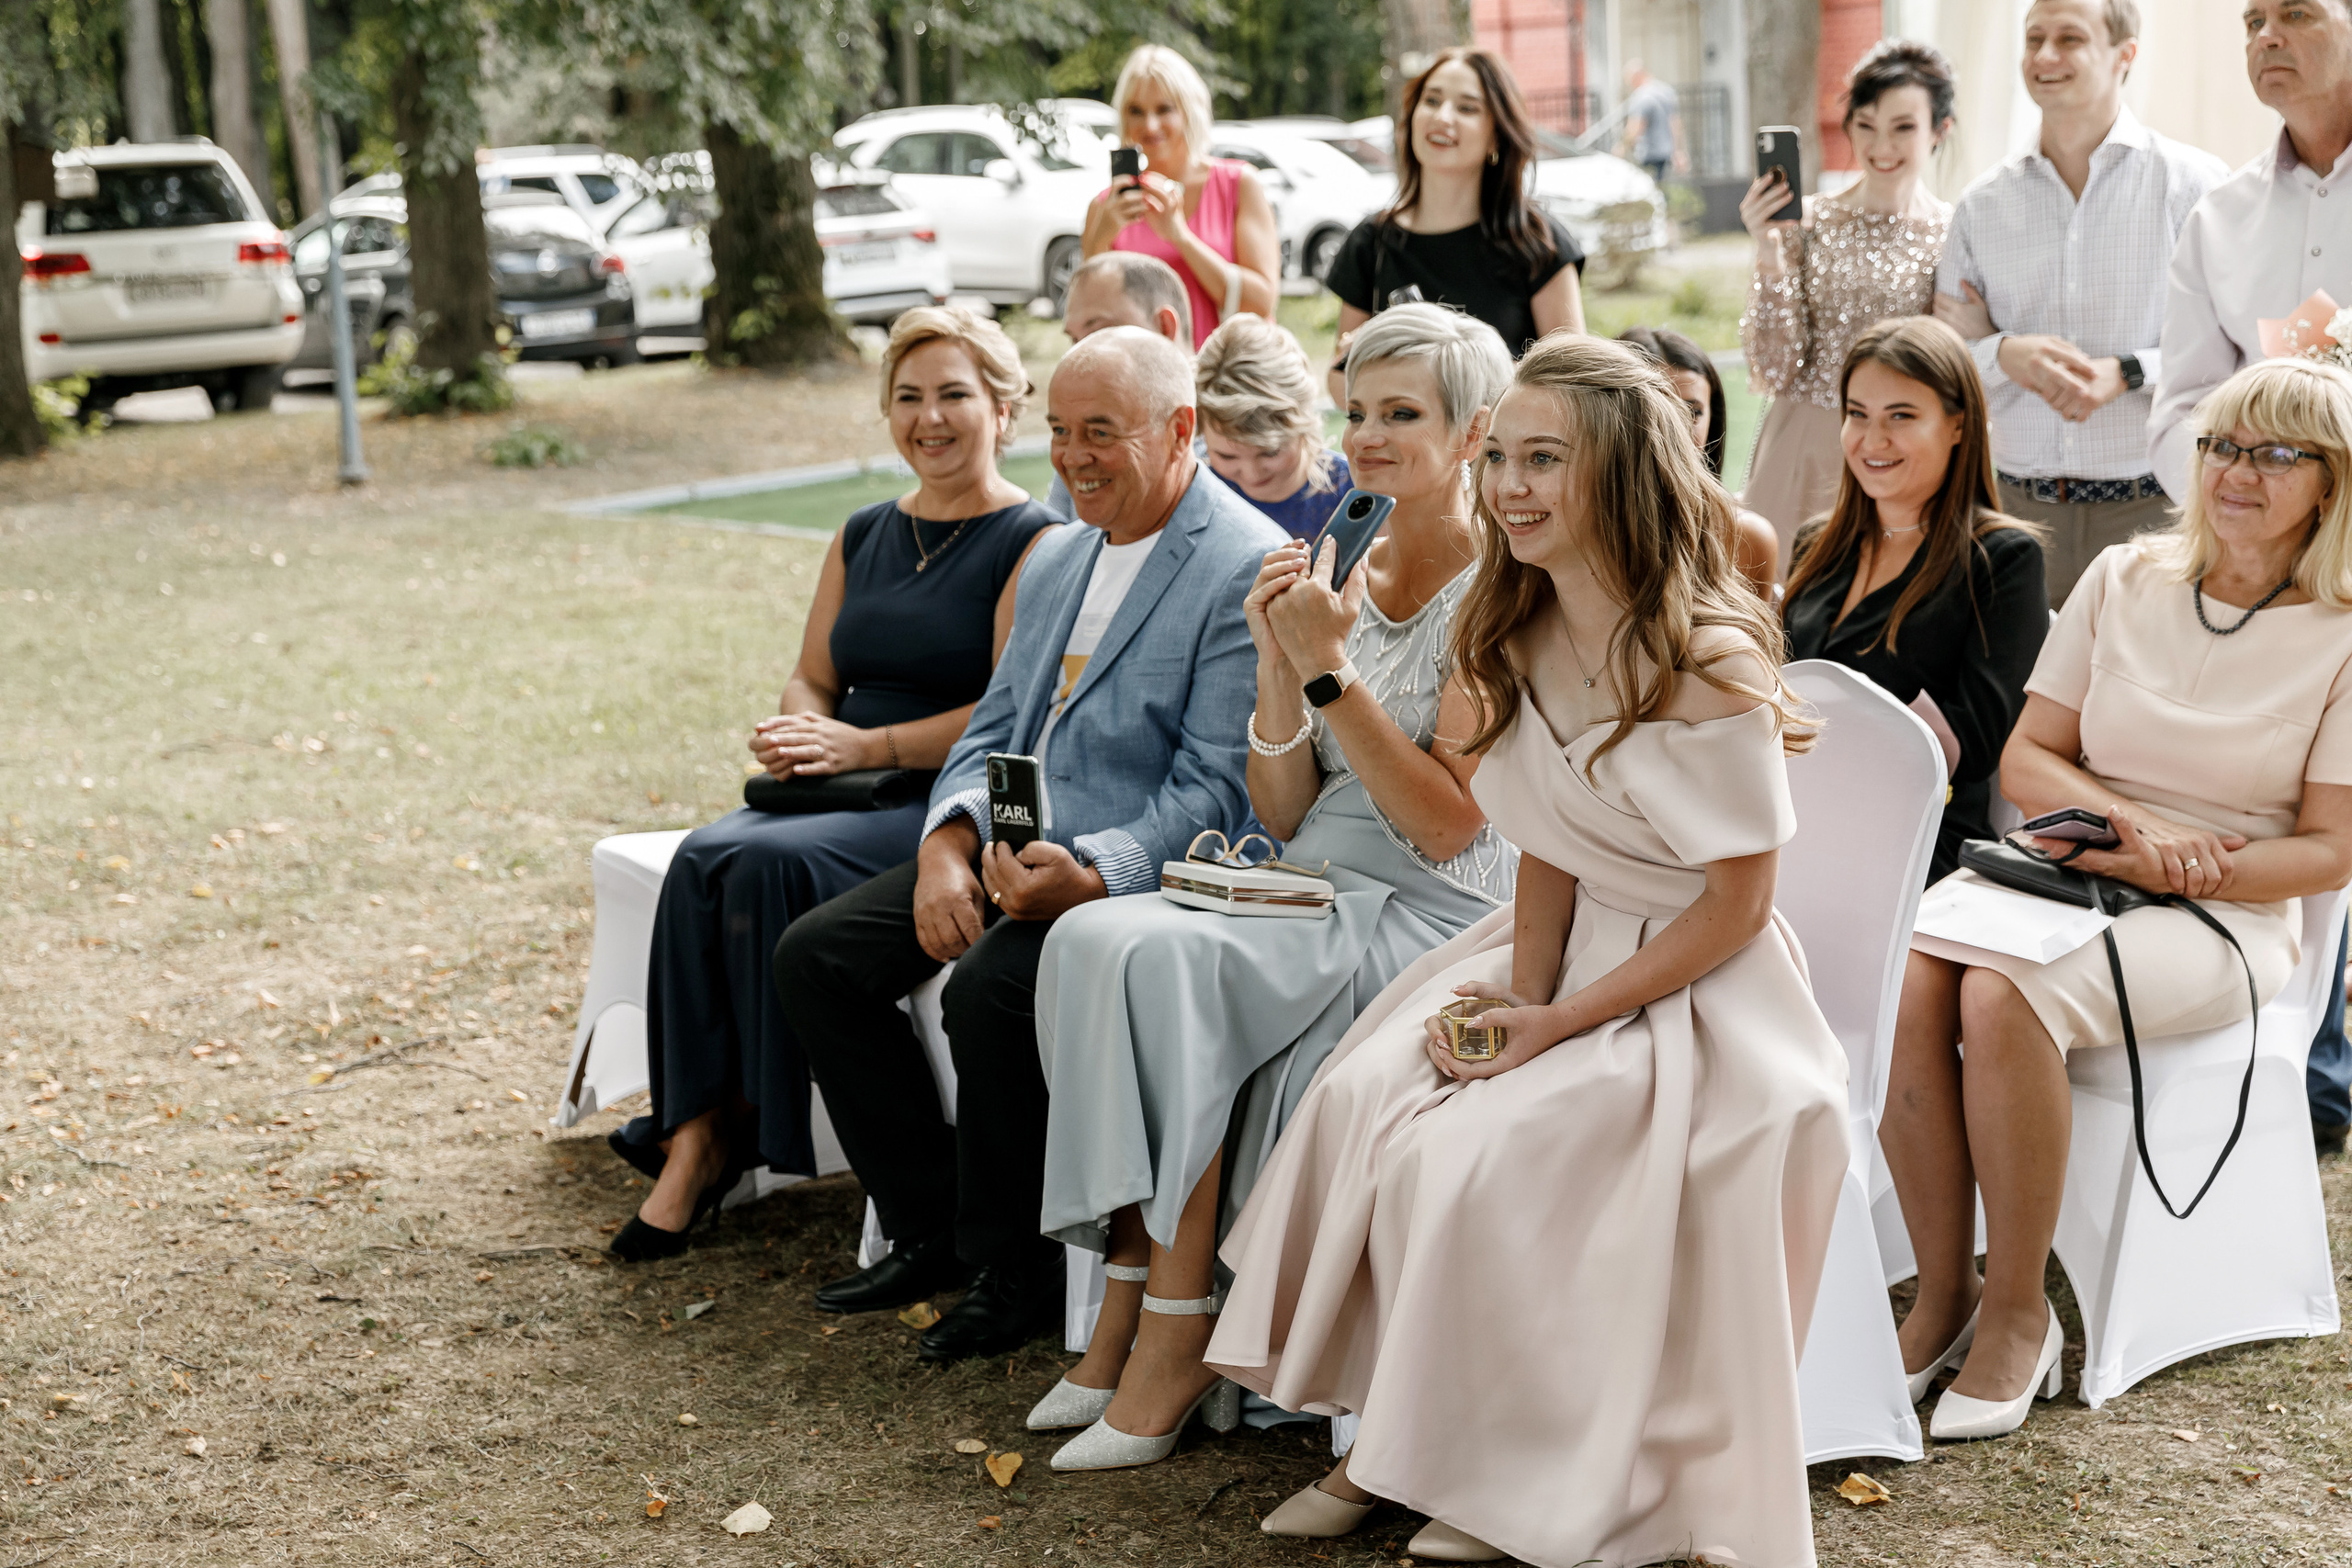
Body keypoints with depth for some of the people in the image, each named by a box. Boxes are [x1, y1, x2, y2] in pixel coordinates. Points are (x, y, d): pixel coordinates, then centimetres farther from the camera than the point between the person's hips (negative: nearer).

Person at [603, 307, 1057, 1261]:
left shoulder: (1033, 543, -3)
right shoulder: (864, 538, 20)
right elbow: (812, 678, 22)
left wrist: (864, 745, -17)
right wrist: (796, 734, -3)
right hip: (842, 794, 6)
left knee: (772, 862, -31)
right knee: (703, 858, -23)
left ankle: (735, 1127, -18)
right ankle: (692, 1138, -23)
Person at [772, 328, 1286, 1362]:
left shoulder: (1249, 569, -12)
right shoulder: (1058, 557, 17)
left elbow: (1215, 792, -17)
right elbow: (993, 727, 17)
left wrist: (1090, 877, -31)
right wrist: (949, 840, -4)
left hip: (1134, 871, -9)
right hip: (1008, 847, 9)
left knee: (987, 989, -32)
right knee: (814, 957, -4)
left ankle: (1014, 1267, -9)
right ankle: (931, 1229, 8)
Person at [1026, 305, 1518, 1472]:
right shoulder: (1342, 573, 13)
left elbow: (1449, 826, -15)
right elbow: (1283, 815, 9)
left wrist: (1330, 669, -18)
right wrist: (1281, 663, -6)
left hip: (1429, 918, -6)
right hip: (1310, 894, 6)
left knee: (1159, 961, -28)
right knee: (1095, 937, -21)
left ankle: (1171, 1332, -18)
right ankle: (1130, 1320, -18)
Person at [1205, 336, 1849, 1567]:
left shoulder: (1710, 665, -22)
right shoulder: (1524, 641, 2)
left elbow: (1735, 907, -17)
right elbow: (1550, 852, 7)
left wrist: (1559, 1024, -18)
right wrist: (1523, 992, -11)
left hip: (1696, 991, -7)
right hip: (1571, 952, 7)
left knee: (1473, 1155, -23)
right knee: (1362, 1094, -14)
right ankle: (1389, 1437, -2)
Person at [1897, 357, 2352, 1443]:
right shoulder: (2122, 581, 11)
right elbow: (2027, 757, 9)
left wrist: (2179, 867, -15)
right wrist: (2131, 822, -10)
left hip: (2225, 918, -4)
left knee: (2005, 997, -35)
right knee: (1904, 979, -30)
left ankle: (2017, 1314, -18)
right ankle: (1943, 1292, -16)